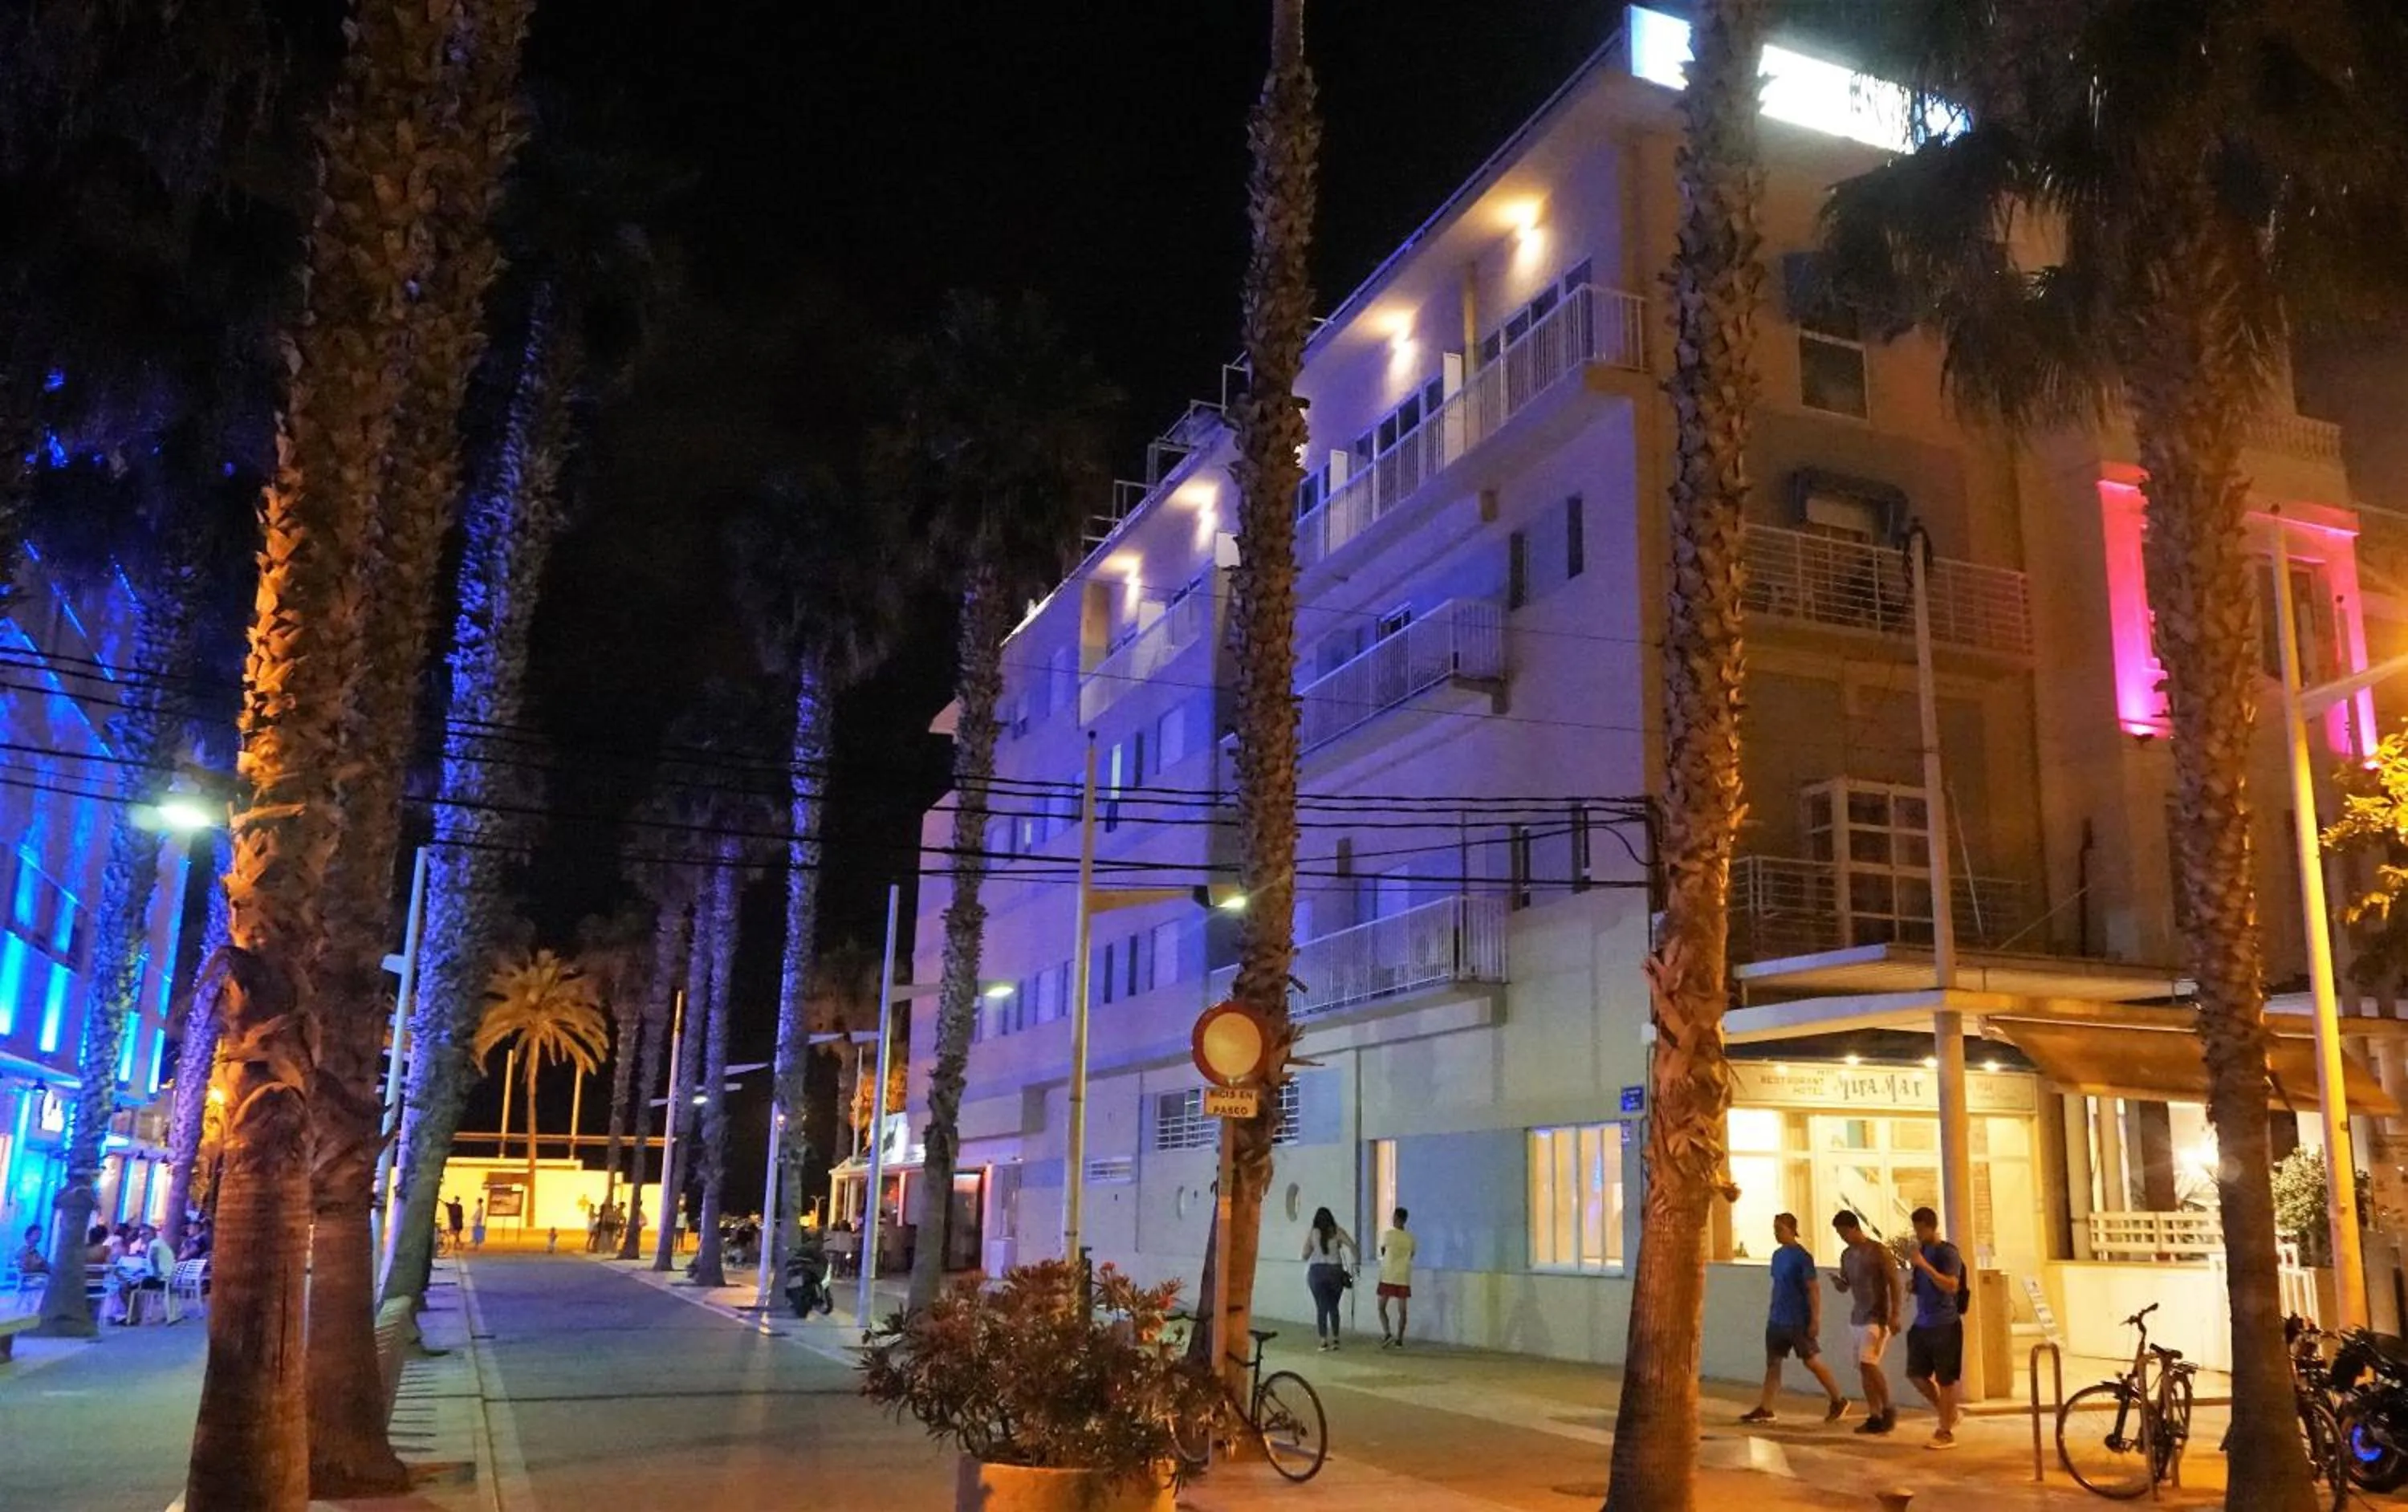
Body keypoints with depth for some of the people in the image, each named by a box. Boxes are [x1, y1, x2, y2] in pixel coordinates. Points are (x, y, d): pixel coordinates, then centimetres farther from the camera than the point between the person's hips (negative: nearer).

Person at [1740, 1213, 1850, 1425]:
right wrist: (1771, 1312, 19)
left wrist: (1816, 1320, -19)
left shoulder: (1802, 1256, -14)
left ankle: (1839, 1401, 21)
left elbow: (1814, 1290, -15)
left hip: (1799, 1321, -7)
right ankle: (1764, 1409, 6)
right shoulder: (1777, 1255, 9)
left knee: (1812, 1361, 3)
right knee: (1772, 1363, 5)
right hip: (1777, 1320, 7)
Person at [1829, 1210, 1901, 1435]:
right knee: (1864, 1368, 6)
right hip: (1857, 1317, 7)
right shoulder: (1846, 1255, 11)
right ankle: (1874, 1416, 11)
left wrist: (1895, 1315, -17)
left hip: (1877, 1317, -7)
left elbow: (1894, 1282, -11)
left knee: (1868, 1364, -16)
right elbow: (1844, 1287, 16)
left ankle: (1889, 1409, 0)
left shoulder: (1878, 1250, -10)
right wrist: (1836, 1279, -8)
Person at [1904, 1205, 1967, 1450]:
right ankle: (1947, 1415, 27)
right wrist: (1912, 1283, 3)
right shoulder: (1921, 1250, 11)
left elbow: (1951, 1285, -24)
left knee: (1945, 1380, -1)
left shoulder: (1948, 1253, -12)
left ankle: (1946, 1433, 8)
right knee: (1915, 1374, 9)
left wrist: (1924, 1265, -29)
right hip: (1922, 1323, 8)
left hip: (1945, 1325, -8)